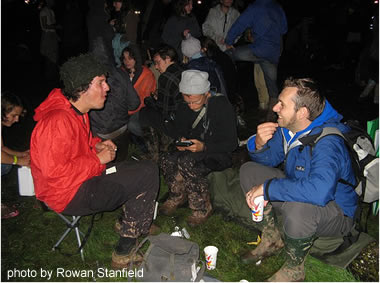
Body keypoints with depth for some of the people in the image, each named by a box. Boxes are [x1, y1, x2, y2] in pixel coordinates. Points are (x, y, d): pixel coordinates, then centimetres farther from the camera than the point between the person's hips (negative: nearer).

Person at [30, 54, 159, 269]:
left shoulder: (77, 110, 6)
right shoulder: (57, 121, -26)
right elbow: (54, 171, -28)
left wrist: (97, 144, 4)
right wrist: (98, 159, -20)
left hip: (83, 177, 10)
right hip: (68, 194, -10)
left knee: (146, 168, 12)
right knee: (147, 174, -18)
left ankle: (130, 222, 19)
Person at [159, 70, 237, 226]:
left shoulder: (222, 106, -14)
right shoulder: (184, 108, 2)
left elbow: (231, 143, -15)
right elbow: (176, 130, 15)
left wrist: (204, 147, -28)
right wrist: (180, 141, -9)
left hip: (217, 156, -5)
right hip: (192, 152, 6)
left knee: (186, 162, -34)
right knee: (166, 159, -24)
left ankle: (203, 208, -15)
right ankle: (177, 196, 3)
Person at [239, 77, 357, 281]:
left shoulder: (327, 142, -33)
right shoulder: (287, 127, -9)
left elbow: (319, 191, -48)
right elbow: (268, 158, 5)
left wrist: (267, 188, -38)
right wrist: (259, 144, -20)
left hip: (337, 214, -8)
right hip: (297, 192, 8)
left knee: (297, 207, -41)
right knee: (249, 171, 1)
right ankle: (272, 238, 10)